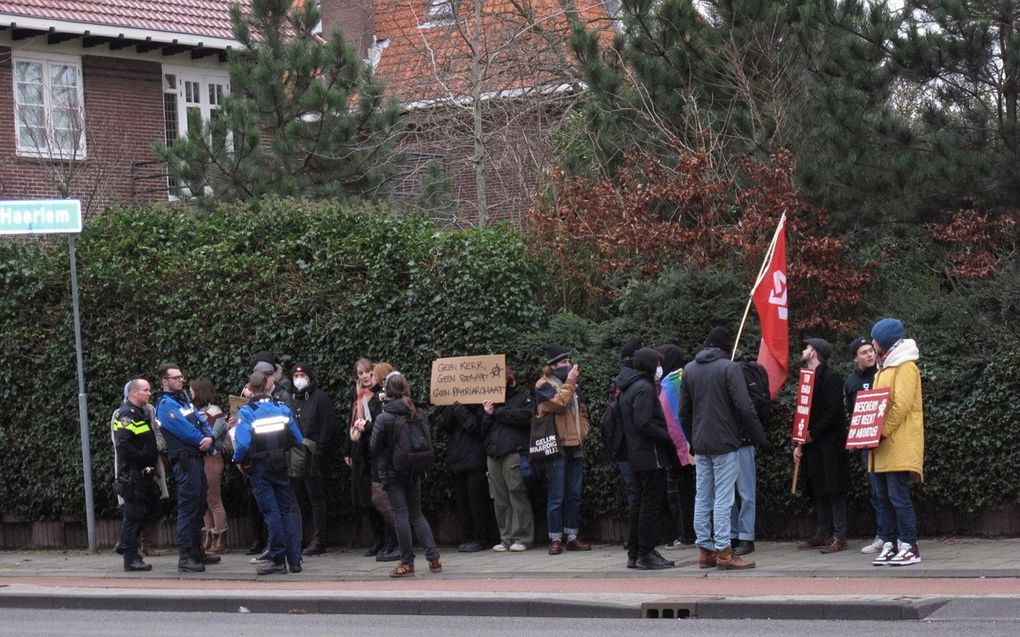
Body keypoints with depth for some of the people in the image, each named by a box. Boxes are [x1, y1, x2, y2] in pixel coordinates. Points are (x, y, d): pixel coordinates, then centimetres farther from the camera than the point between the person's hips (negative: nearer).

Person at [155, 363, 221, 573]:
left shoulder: (184, 399, 18)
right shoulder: (166, 405, -9)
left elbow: (201, 420, 11)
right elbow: (185, 430, -16)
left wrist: (209, 436, -9)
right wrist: (203, 441, -4)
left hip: (197, 458, 9)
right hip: (185, 460, -9)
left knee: (199, 506, 14)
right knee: (188, 506, -12)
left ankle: (197, 551, 23)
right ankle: (185, 557, -13)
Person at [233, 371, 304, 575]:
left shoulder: (246, 412, -11)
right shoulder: (282, 408, 1)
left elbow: (242, 443, -21)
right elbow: (298, 439, 2)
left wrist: (238, 461, -2)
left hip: (259, 468, -3)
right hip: (281, 466, 3)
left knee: (271, 513, -1)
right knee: (285, 512, 10)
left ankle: (278, 560, 0)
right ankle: (294, 560, 9)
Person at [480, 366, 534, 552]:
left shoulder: (524, 397, 8)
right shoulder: (492, 400, 22)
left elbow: (525, 416, -12)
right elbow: (483, 430, 20)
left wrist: (497, 412, -5)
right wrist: (488, 415, 0)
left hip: (514, 452, -5)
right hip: (493, 455, 5)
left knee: (517, 494, -9)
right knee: (500, 499, 3)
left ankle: (522, 537, -5)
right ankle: (506, 538, 7)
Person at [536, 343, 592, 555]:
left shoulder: (572, 385, 18)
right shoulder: (543, 385, -4)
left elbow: (582, 410, 26)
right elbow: (558, 403, -20)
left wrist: (582, 431, 10)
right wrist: (569, 383, -16)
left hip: (575, 447, 7)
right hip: (556, 447, -7)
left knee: (575, 495, 7)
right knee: (557, 496, -6)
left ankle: (572, 537, 12)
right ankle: (555, 539, -3)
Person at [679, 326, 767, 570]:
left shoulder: (689, 369, 10)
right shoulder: (729, 368, -9)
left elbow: (683, 411, 14)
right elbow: (744, 407, -15)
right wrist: (760, 437, -6)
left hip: (700, 446, 6)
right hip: (724, 444, -6)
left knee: (702, 498, 9)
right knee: (723, 498, -6)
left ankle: (705, 550, 10)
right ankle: (723, 552, -8)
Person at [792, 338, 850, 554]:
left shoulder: (831, 377, -8)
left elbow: (834, 411, -16)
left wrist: (813, 434, -15)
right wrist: (799, 443, 10)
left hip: (829, 443, -8)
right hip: (811, 445, 8)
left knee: (833, 490, -7)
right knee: (818, 491, 10)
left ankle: (839, 536, -7)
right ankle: (823, 534, 15)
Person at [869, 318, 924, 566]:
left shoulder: (905, 367, -8)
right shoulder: (884, 368, 20)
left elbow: (901, 405, -17)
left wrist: (882, 431, -19)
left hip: (900, 444, -9)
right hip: (883, 444, 9)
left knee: (898, 496, -11)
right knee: (884, 497, 7)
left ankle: (910, 547, -9)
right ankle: (890, 545, 10)